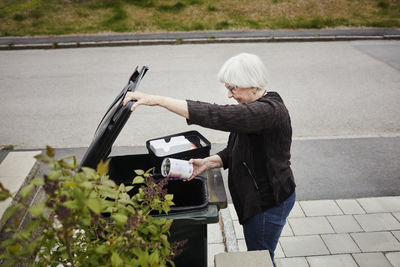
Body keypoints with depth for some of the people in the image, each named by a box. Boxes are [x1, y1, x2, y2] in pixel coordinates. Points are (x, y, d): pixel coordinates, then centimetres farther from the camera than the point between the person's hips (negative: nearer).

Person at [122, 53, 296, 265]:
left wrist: (158, 100, -41)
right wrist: (207, 163, -9)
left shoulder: (270, 110, -29)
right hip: (256, 198, 9)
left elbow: (215, 115, -40)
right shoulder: (254, 107, 4)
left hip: (269, 203, -9)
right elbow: (233, 152, 9)